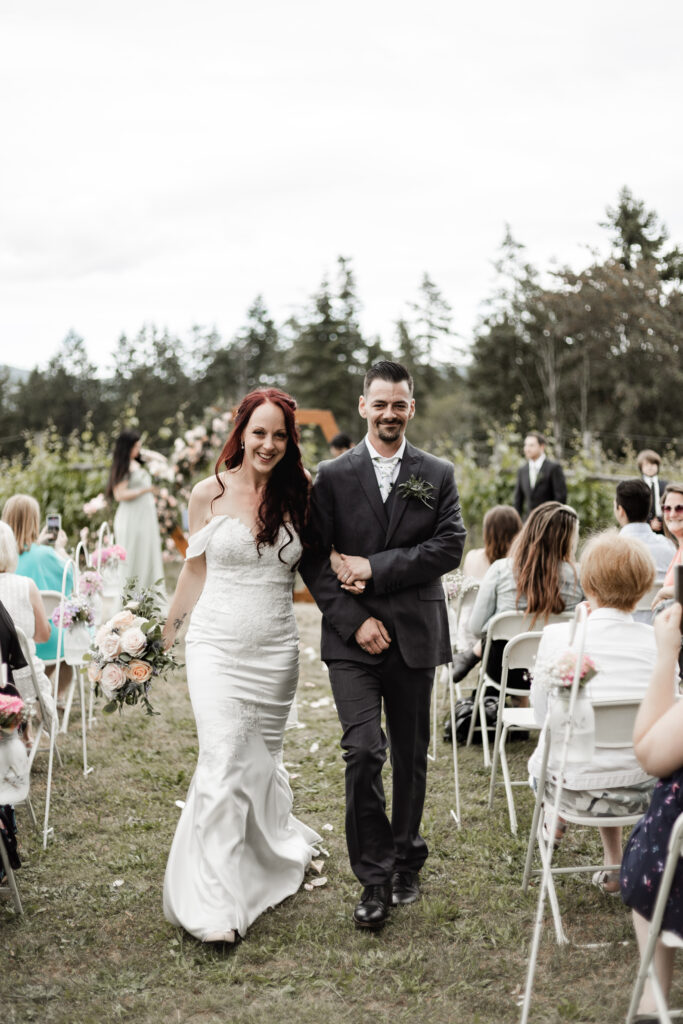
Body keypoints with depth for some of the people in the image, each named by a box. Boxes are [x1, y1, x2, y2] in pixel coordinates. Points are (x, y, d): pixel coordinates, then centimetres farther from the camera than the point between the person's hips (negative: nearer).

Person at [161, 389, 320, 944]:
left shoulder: (299, 493, 2)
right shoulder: (210, 493, -3)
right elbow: (196, 569, 9)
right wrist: (169, 630, 17)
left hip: (276, 648, 2)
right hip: (217, 645, -2)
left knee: (263, 758, 15)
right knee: (223, 763, -11)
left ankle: (279, 846, 44)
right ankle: (217, 906, -6)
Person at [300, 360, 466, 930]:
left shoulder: (438, 476, 6)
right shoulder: (332, 477, 3)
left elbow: (450, 547, -7)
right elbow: (313, 560, -1)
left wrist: (374, 569, -13)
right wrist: (355, 619, -12)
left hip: (416, 636, 2)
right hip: (352, 637, -1)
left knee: (411, 755, 12)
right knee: (364, 751, -11)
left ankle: (406, 863, 30)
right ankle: (375, 879, 0)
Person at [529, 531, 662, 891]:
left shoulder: (556, 636, -13)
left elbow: (541, 714, -1)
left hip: (576, 788, -2)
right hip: (642, 791, 2)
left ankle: (556, 821, 59)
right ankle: (613, 864, 35)